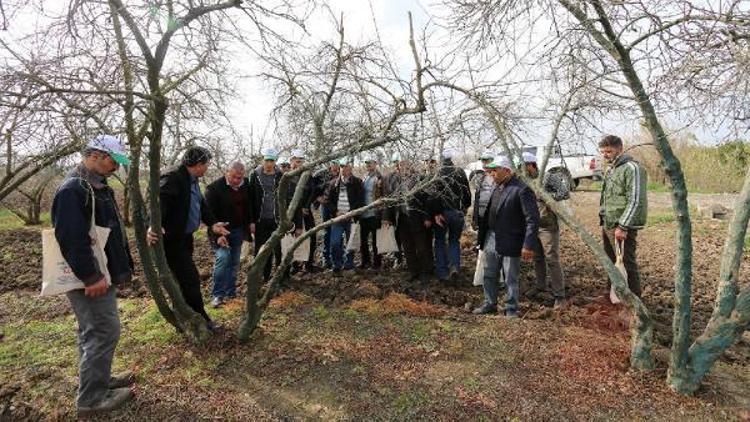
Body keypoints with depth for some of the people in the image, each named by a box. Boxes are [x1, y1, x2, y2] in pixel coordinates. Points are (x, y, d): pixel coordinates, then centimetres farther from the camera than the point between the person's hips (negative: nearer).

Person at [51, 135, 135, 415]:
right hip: (91, 280, -10)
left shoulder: (98, 187, 14)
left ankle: (99, 380, 34)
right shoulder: (72, 190, -19)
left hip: (102, 275, 10)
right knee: (104, 331, -4)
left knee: (93, 331, 19)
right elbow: (71, 238, -26)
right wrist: (91, 276, -25)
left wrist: (119, 268, 19)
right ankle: (91, 398, 9)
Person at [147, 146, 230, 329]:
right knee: (191, 279, -3)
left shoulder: (193, 180, 8)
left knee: (183, 278, 21)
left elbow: (201, 204, 12)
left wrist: (212, 223, -1)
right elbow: (159, 201, -37)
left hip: (185, 237, 10)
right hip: (172, 239, -10)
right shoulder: (172, 178, -22)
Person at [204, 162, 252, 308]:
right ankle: (218, 295, -5)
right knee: (223, 258, -17)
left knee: (234, 262, 10)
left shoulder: (246, 184, 0)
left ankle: (231, 292, 22)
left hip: (238, 230, 5)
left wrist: (250, 222, 8)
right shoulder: (214, 188, -17)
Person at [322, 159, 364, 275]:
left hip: (351, 218, -1)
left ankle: (349, 265, 23)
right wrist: (335, 212, -6)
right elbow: (326, 200, 7)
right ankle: (337, 266, 10)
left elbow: (360, 201, -3)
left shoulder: (357, 182, 1)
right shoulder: (333, 183, 8)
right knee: (335, 243, -4)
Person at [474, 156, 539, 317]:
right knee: (489, 275, 17)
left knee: (510, 279, 6)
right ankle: (490, 304, 32)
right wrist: (483, 234, 13)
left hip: (510, 242, -8)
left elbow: (532, 219, -19)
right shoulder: (497, 187, 9)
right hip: (491, 239, 8)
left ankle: (511, 309, 23)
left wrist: (528, 245, -22)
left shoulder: (522, 190, -16)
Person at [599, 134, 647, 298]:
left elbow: (636, 201, -18)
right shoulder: (610, 170, 16)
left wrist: (623, 226, -21)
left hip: (622, 227, -9)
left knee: (627, 264, -1)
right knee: (611, 262, 17)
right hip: (607, 225, 9)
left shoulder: (632, 168, -12)